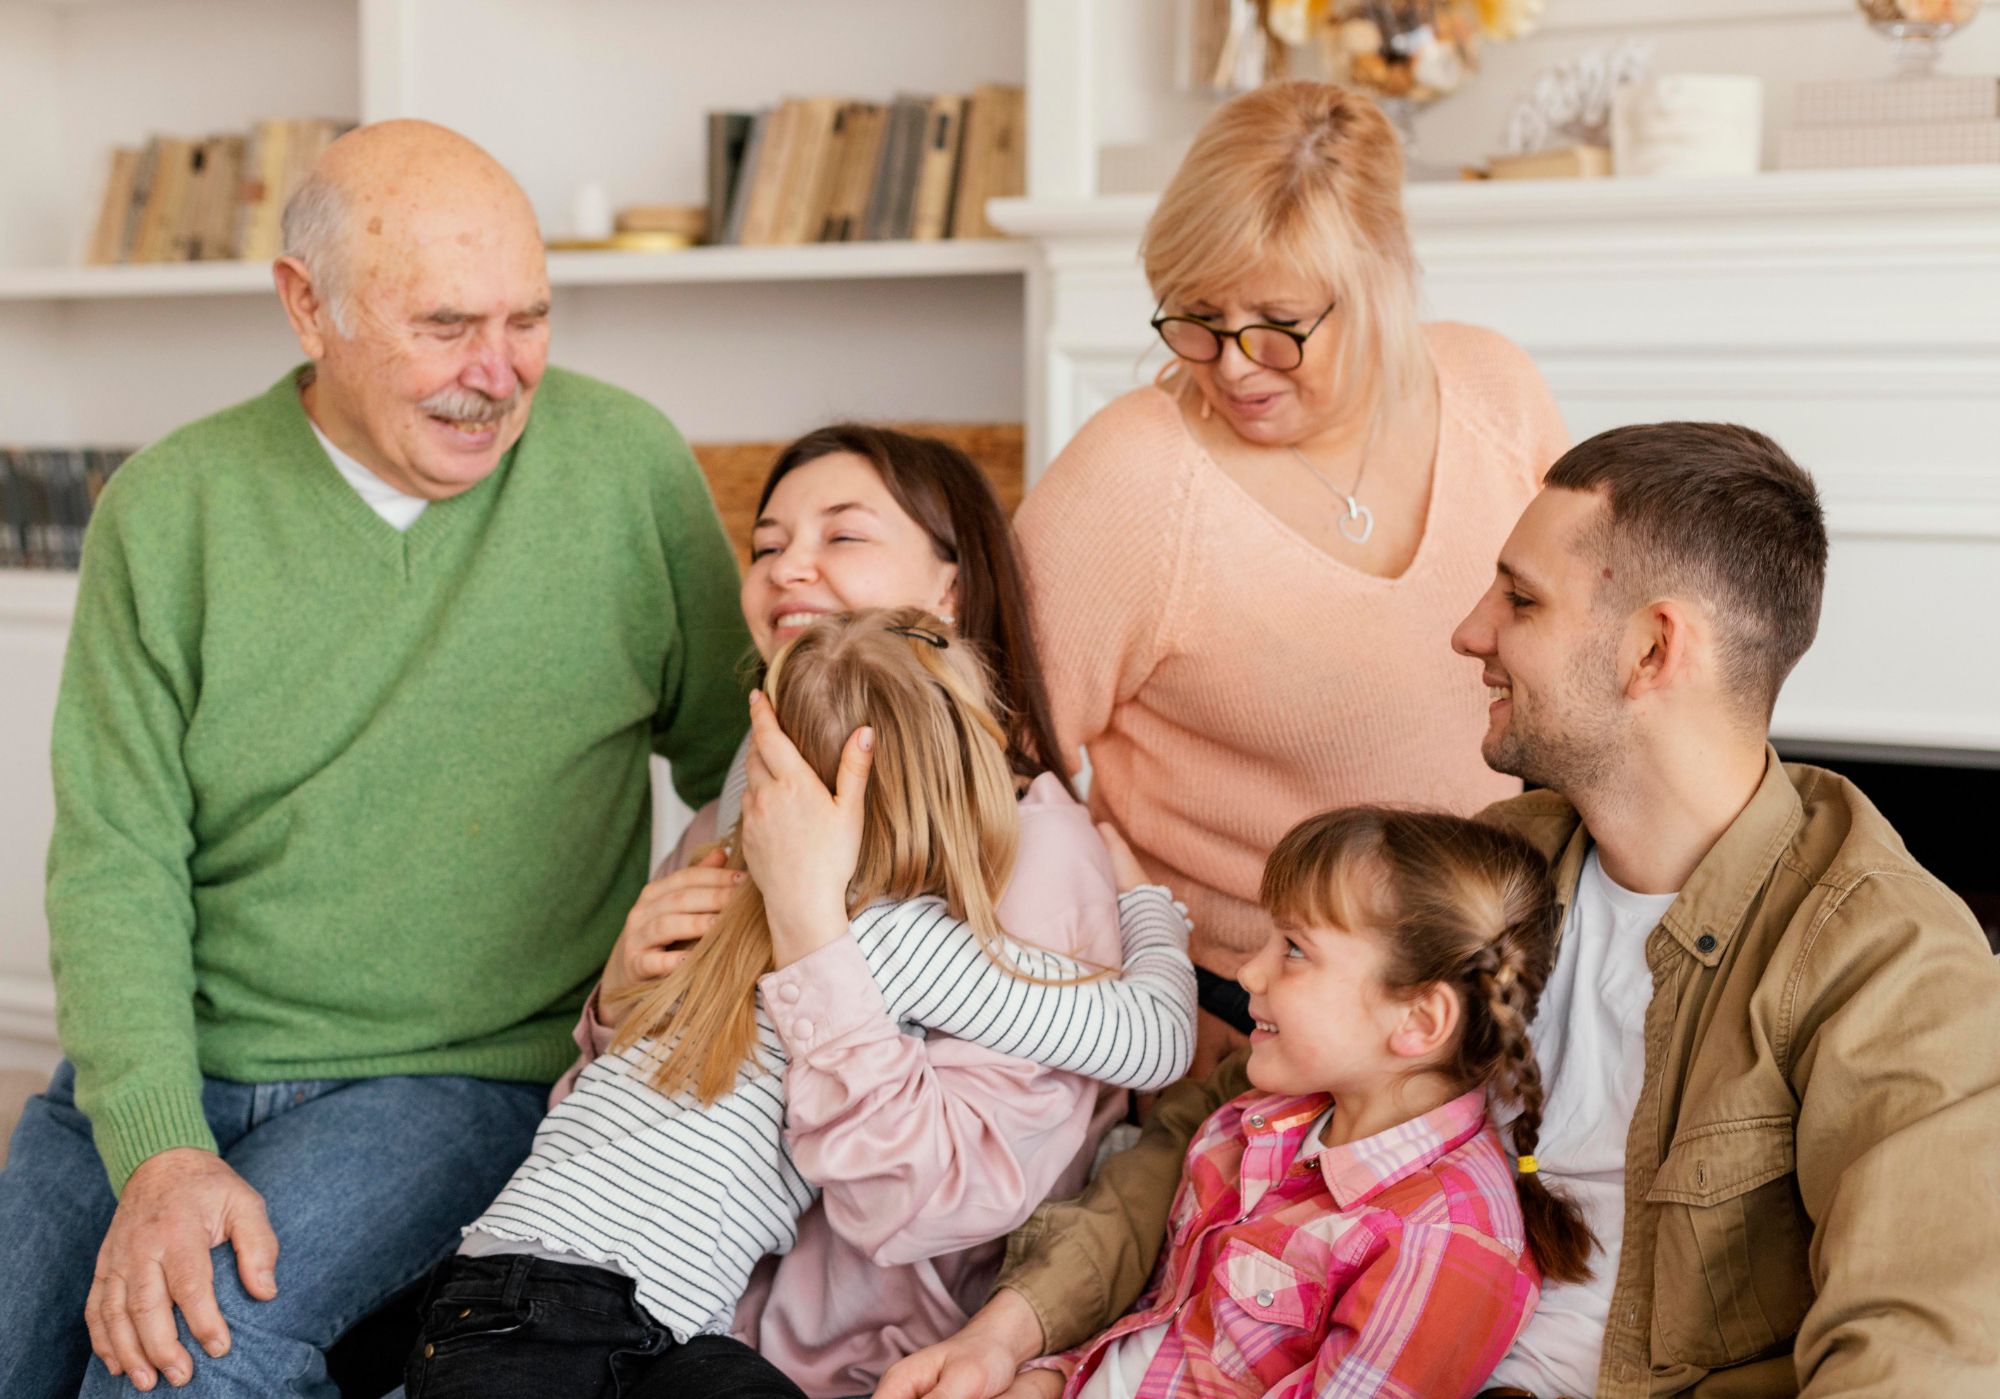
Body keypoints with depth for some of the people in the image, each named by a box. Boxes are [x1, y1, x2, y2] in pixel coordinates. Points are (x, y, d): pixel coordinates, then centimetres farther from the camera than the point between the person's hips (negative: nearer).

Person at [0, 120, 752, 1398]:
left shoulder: (628, 465, -2)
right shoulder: (167, 512, -1)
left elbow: (734, 765, 11)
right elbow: (115, 865, -5)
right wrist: (158, 1150, -18)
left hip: (456, 1081, -2)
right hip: (157, 1069, 2)